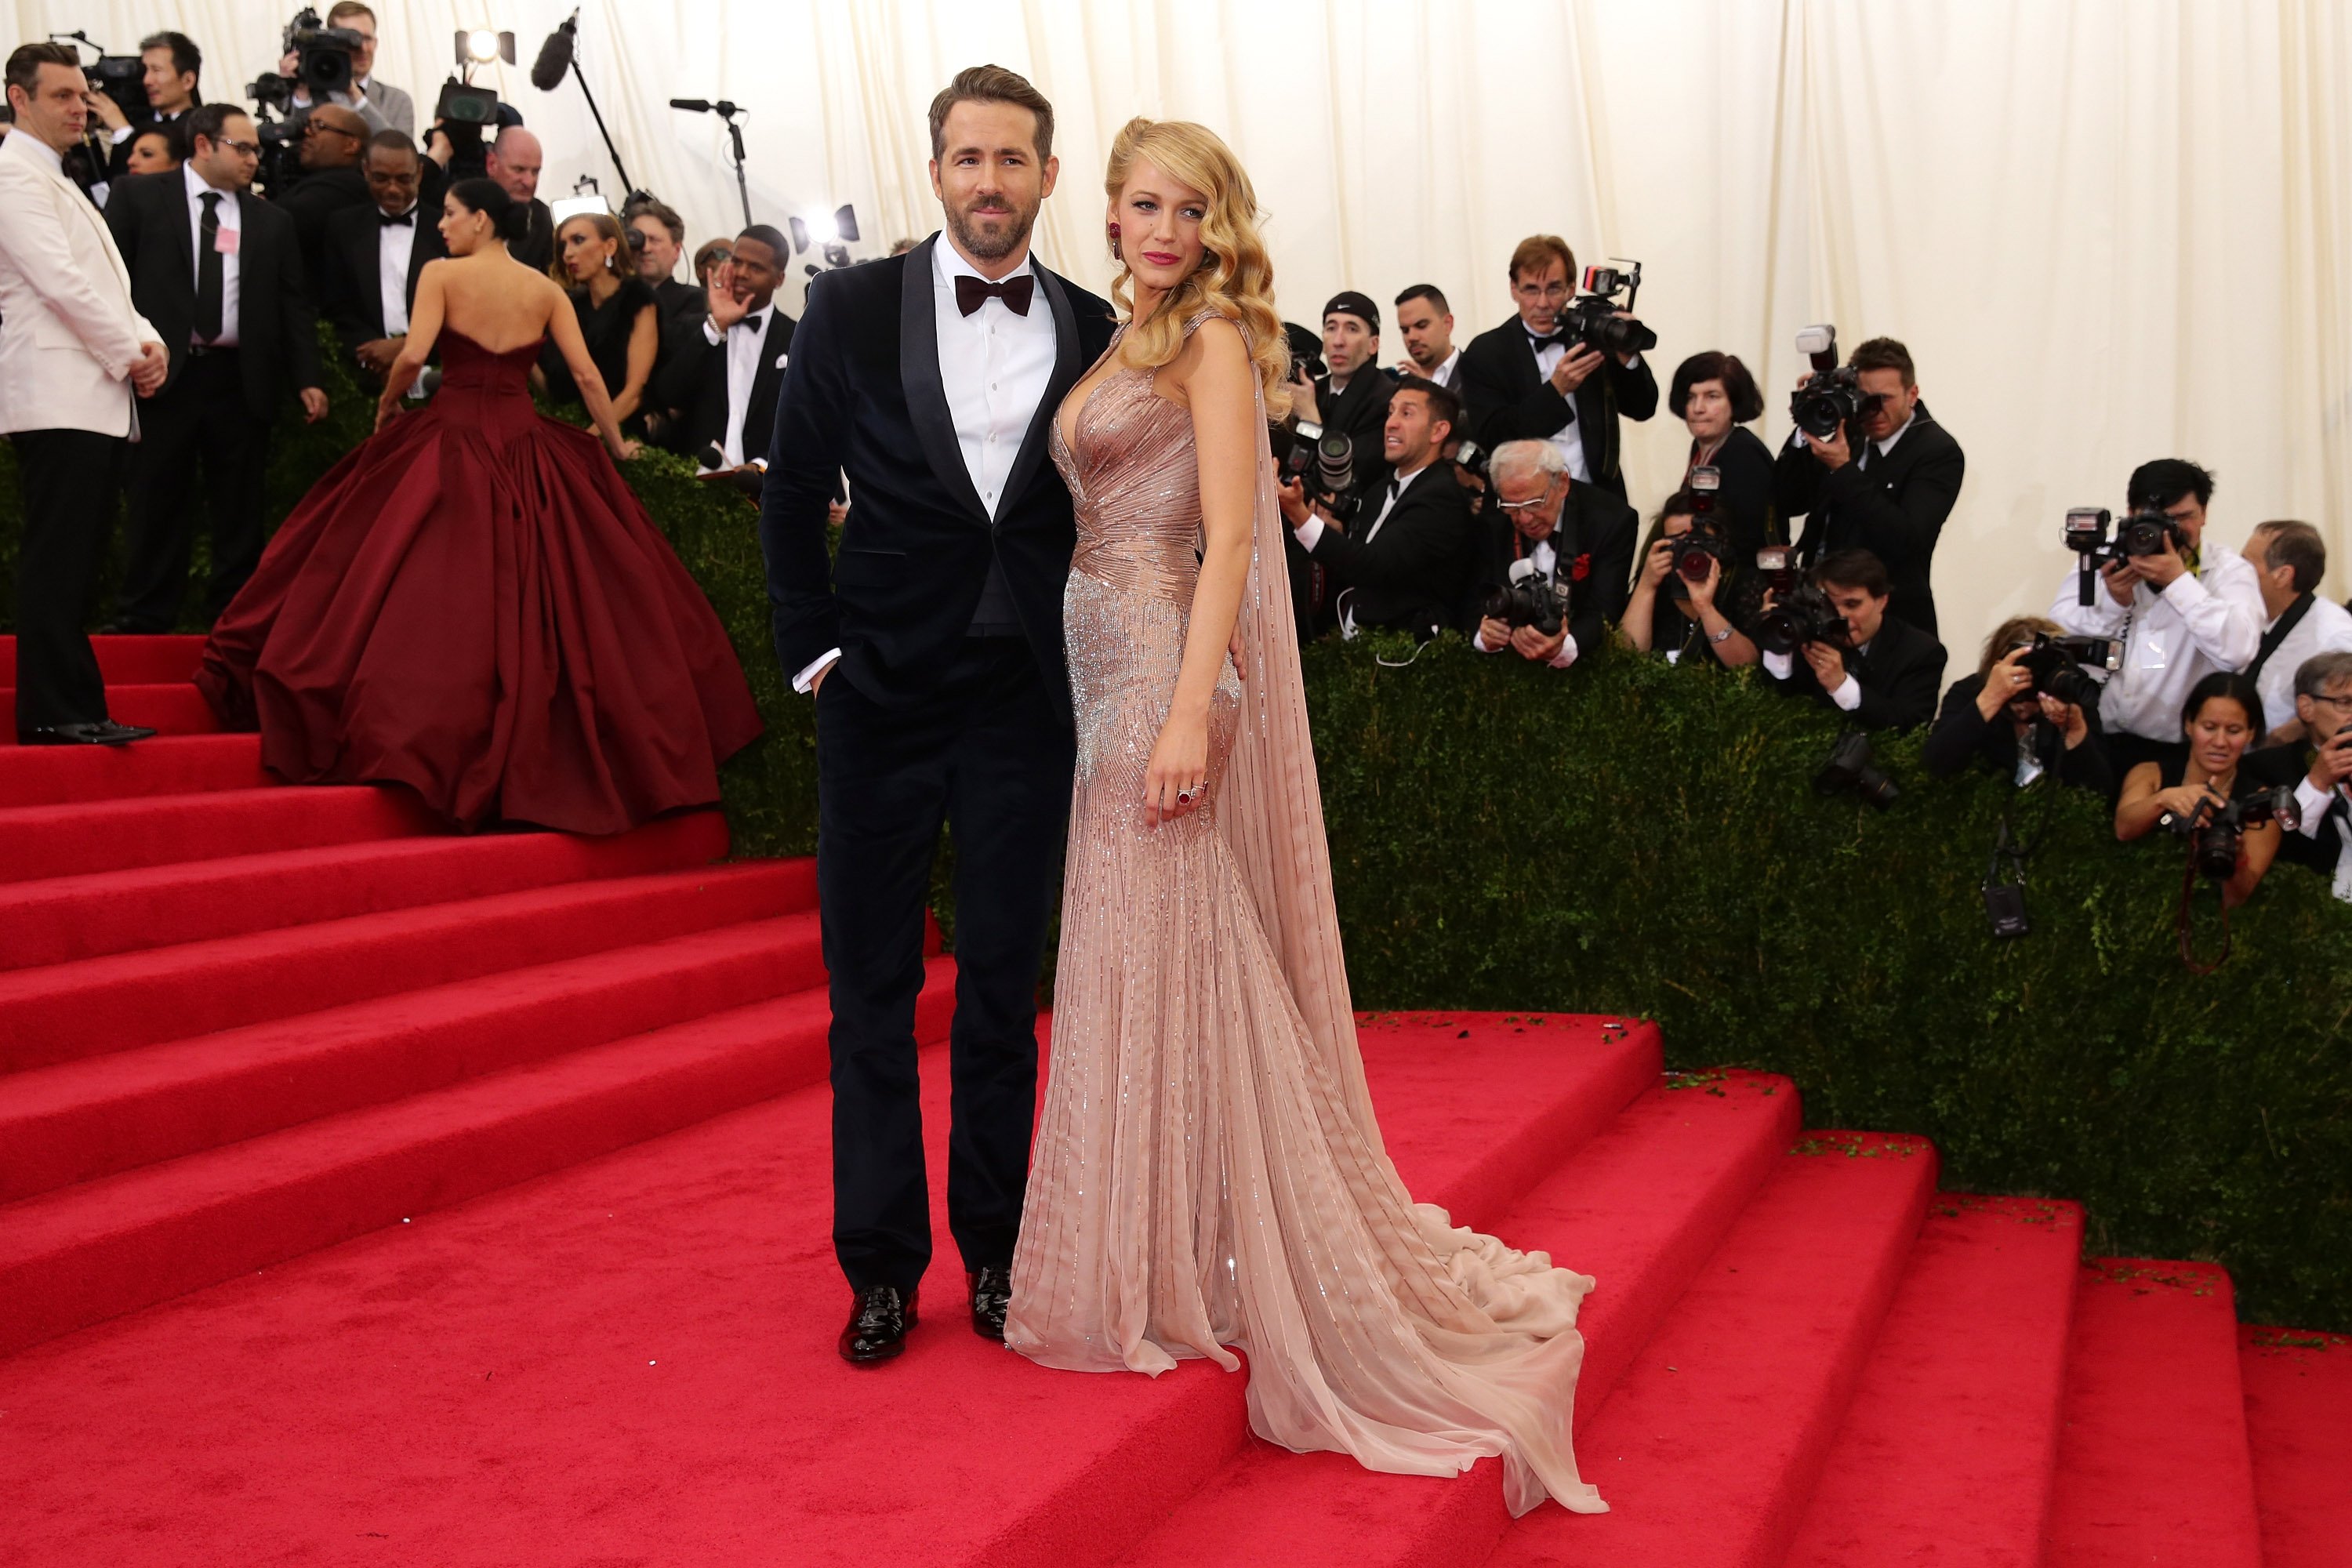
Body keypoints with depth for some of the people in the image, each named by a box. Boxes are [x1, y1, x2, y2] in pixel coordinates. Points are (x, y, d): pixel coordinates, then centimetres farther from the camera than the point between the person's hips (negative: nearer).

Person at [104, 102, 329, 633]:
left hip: (241, 381, 2)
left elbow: (295, 306, 11)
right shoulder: (138, 198, 5)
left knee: (240, 509, 6)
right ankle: (145, 621, 12)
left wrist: (308, 380, 2)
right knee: (157, 505, 3)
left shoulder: (272, 221, 12)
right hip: (164, 374, -2)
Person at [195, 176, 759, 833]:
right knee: (538, 595, 9)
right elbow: (586, 374, 1)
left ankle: (416, 728, 4)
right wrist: (617, 445, 13)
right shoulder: (546, 290, 5)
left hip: (451, 440, -3)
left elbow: (413, 354, -14)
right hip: (524, 448, 3)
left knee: (435, 593, 3)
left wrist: (387, 405, 5)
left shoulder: (441, 274, -3)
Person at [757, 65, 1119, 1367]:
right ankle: (880, 1265, 17)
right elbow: (792, 493, 4)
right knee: (871, 990, 5)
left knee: (1003, 991, 9)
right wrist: (813, 650, -1)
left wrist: (1086, 662, 3)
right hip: (881, 695, -1)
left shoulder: (1091, 331, 4)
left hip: (1023, 702, 1)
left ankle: (993, 1250, 22)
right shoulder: (854, 308, 0)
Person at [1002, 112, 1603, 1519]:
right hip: (1107, 671, 9)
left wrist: (1191, 713, -24)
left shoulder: (1214, 339, -7)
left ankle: (1174, 1277, 9)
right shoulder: (1127, 345, 17)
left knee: (1165, 953, -3)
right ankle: (1150, 1259, 25)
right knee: (1128, 954, 13)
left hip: (1170, 673, -9)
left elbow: (1228, 538, -16)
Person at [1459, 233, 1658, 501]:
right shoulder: (1485, 353, 1)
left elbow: (1642, 409, 9)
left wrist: (1627, 357, -10)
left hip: (1600, 498, 3)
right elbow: (1490, 438, -8)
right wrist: (1556, 389, -16)